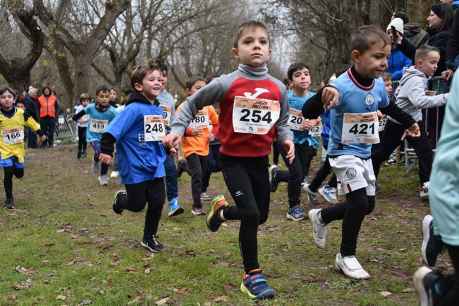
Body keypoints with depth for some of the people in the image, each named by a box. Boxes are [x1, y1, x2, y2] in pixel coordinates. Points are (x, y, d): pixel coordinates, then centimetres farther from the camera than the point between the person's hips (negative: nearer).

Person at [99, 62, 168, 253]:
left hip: (156, 165, 6)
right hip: (135, 167, -6)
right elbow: (113, 129, -22)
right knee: (137, 205, 5)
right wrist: (106, 151, -25)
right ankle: (121, 198, 40)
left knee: (157, 202, 4)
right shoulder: (134, 109, -18)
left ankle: (149, 238, 24)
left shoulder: (158, 110, 6)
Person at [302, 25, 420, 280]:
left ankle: (321, 216, 37)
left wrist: (409, 122, 35)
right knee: (359, 202, -15)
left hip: (365, 153, 8)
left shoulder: (378, 85, -3)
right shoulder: (341, 87, -26)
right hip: (343, 153, -8)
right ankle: (346, 257, 5)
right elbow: (308, 112, -32)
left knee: (367, 205, 13)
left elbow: (388, 107, 19)